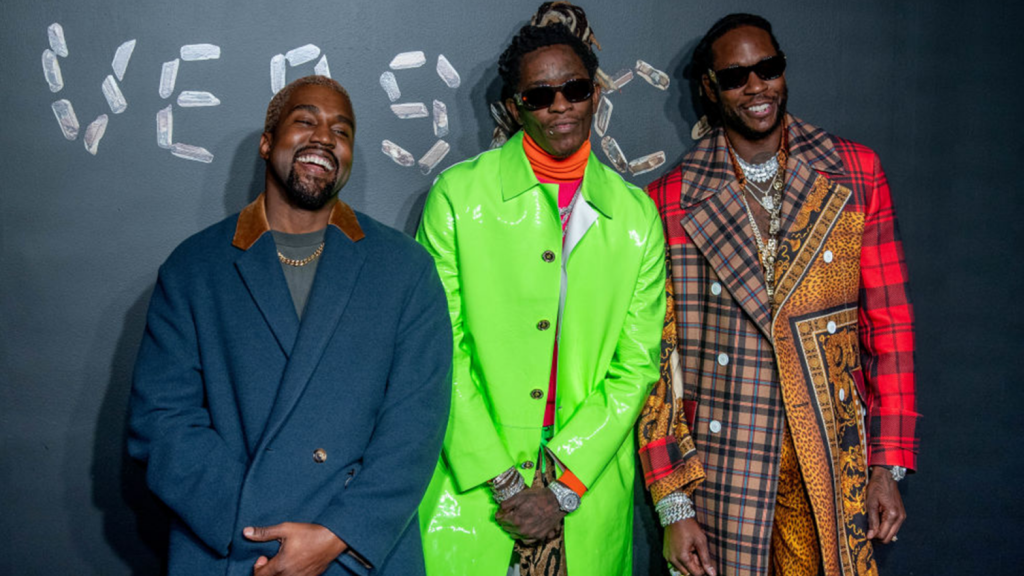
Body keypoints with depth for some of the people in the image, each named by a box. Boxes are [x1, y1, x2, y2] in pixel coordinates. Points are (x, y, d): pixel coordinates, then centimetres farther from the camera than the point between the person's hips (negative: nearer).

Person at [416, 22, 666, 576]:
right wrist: (501, 480, -10)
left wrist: (564, 486, -7)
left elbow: (635, 366, 2)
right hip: (473, 489, -2)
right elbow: (441, 352, -6)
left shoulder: (637, 215, 3)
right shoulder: (458, 194, -4)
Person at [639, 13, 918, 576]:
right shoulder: (671, 202, -2)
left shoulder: (857, 174, 3)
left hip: (833, 454, 2)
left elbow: (888, 323, 4)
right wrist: (673, 505, -6)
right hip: (720, 461, -1)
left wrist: (889, 466, 0)